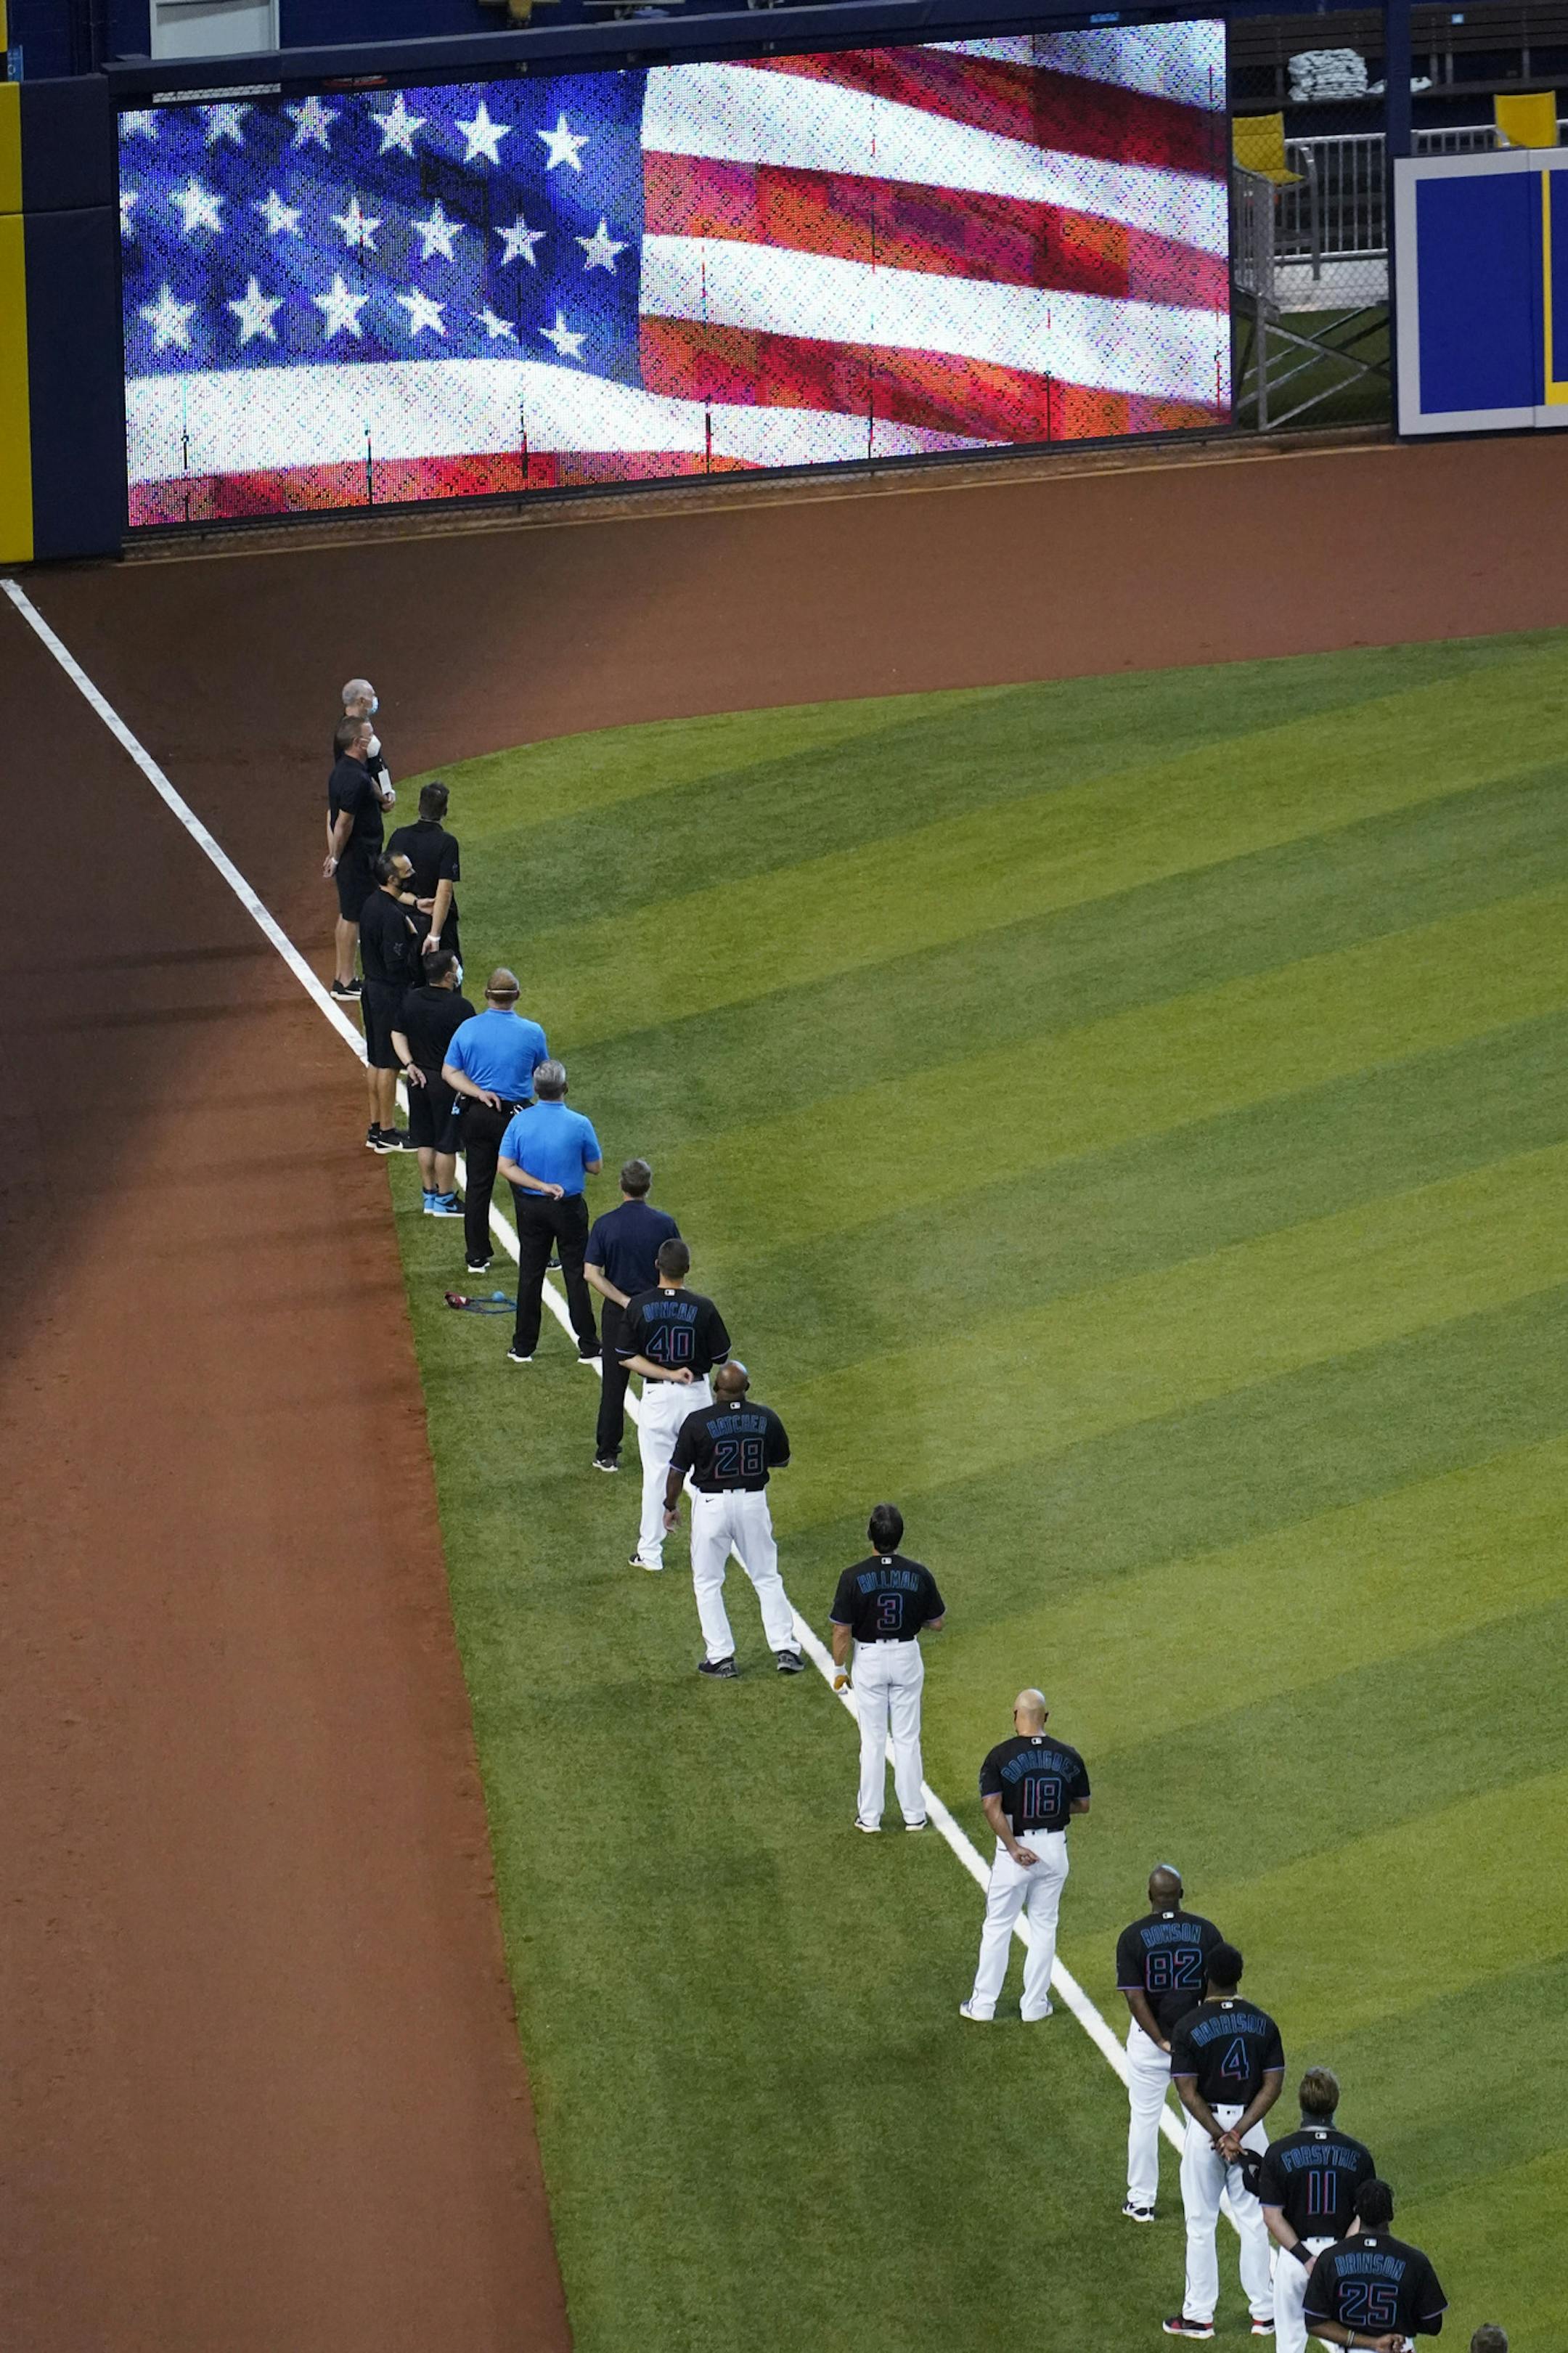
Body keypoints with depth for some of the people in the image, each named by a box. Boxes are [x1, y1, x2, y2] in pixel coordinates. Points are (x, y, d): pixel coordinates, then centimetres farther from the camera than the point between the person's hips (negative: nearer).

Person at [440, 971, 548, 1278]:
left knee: (477, 1185, 10)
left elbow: (449, 1071, -5)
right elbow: (541, 1072, 5)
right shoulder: (531, 1032, -10)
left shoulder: (467, 1030, -4)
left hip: (474, 1114, 2)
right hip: (515, 1114, -2)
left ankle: (477, 1257, 14)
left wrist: (478, 1091, -12)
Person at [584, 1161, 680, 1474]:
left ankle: (607, 1454, 10)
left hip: (617, 1313, 0)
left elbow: (592, 1273, -13)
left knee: (614, 1383, 7)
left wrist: (623, 1301, -12)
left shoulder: (605, 1225, -9)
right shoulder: (664, 1224, -9)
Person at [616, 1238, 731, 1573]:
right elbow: (720, 1356, -3)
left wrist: (667, 1374, -11)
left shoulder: (639, 1306, -10)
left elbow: (627, 1358, -10)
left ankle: (650, 1553, 12)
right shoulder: (702, 1308, -12)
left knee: (656, 1474, 8)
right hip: (697, 1394, 0)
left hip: (656, 1395, 0)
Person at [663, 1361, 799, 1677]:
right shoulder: (766, 1419, -7)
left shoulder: (697, 1422, -16)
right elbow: (781, 1460, 8)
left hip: (712, 1505, -3)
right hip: (754, 1501, 3)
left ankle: (721, 1657, 9)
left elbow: (678, 1470, -7)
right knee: (768, 1578, 16)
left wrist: (670, 1506, 9)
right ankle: (785, 1649, 12)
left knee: (707, 1583, 11)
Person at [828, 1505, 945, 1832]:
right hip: (907, 1658, 2)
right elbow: (938, 1623, -2)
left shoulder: (854, 1577, -18)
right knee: (907, 1740, 12)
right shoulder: (919, 1575, -12)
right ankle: (913, 1814, 17)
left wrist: (839, 1669, 1)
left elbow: (842, 1630, -13)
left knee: (872, 1740, 9)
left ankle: (869, 1816, 14)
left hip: (869, 1659, -2)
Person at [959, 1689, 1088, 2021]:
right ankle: (1035, 2006, 19)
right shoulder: (1068, 1756, -2)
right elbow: (1082, 1805, 6)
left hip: (1015, 1848, -3)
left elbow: (992, 1807, -20)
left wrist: (1014, 1849, -17)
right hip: (1055, 1848, 3)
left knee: (997, 1927, 9)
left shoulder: (1001, 1755, -12)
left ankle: (982, 2006, 14)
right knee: (1044, 1927, 15)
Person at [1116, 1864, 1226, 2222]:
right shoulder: (1206, 1931, -8)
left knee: (1144, 2119, 11)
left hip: (1148, 2037, -1)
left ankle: (1141, 2202, 17)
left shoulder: (1133, 1937, -12)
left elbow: (1135, 1997, -16)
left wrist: (1161, 2042, -14)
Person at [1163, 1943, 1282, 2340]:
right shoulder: (1262, 2023, -3)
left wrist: (1220, 2136, -15)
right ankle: (1263, 2312, 16)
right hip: (1250, 2124, 3)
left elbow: (1188, 2092, -17)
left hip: (1205, 2126, -3)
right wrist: (1237, 2134, -12)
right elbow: (1273, 2086, -6)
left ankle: (1199, 2315, 12)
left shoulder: (1190, 2026, -13)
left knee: (1201, 2225, 7)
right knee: (1254, 2221, 12)